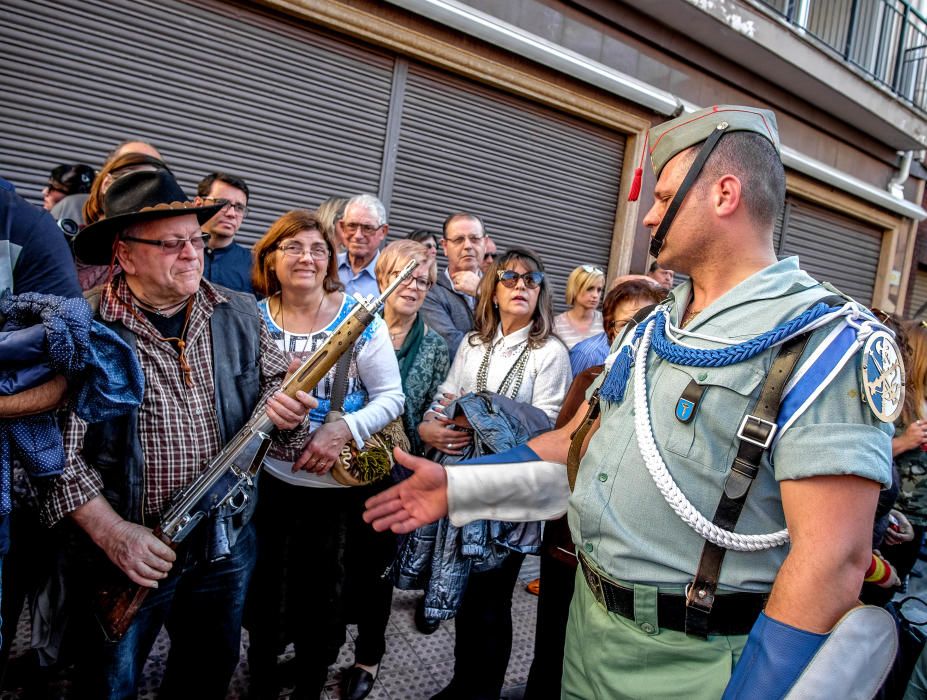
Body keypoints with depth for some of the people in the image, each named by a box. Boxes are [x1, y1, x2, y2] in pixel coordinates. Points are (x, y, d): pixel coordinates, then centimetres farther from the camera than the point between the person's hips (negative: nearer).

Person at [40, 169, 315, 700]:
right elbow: (54, 448, -14)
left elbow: (276, 383, 6)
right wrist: (110, 532, -19)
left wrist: (283, 408, -17)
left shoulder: (241, 316, 0)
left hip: (229, 543, 4)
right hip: (132, 554, -3)